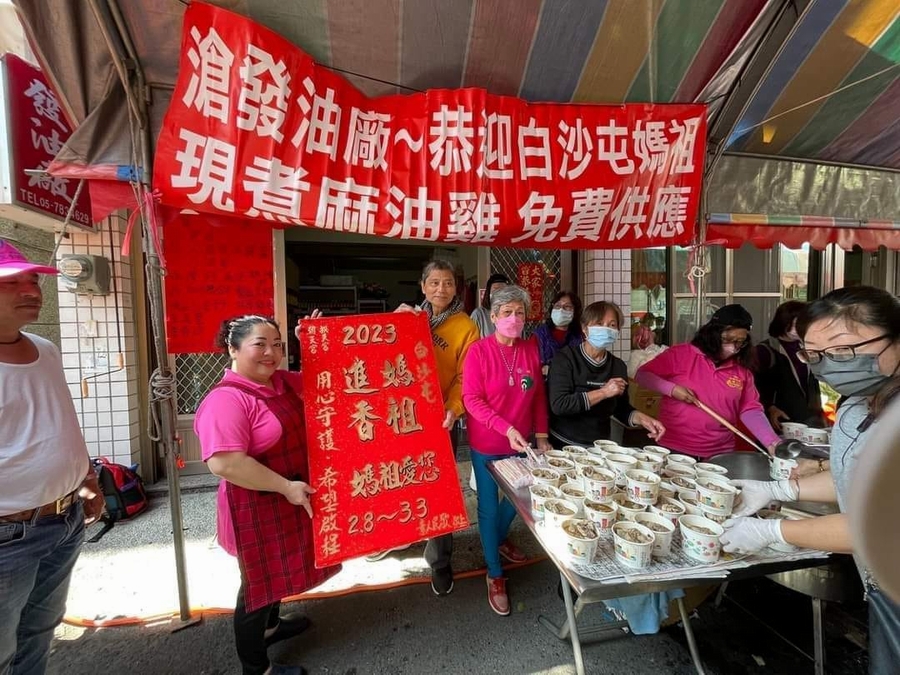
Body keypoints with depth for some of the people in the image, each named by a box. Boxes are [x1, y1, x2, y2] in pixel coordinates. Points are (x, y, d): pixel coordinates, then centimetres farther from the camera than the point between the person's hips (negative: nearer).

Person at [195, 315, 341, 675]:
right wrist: (286, 486, -26)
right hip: (257, 507, -8)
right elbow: (224, 463, -32)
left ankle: (270, 625, 54)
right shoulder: (226, 399, -24)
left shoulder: (284, 382, 0)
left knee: (277, 571, 28)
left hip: (289, 500, 9)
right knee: (259, 580, 12)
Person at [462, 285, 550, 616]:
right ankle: (495, 574, 33)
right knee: (489, 507, 11)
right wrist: (506, 429, -27)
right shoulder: (479, 350, -16)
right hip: (486, 445, -4)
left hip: (521, 443, 5)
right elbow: (471, 399, -18)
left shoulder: (531, 349, -3)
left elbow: (538, 396, 4)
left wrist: (541, 436, 3)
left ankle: (499, 539, 54)